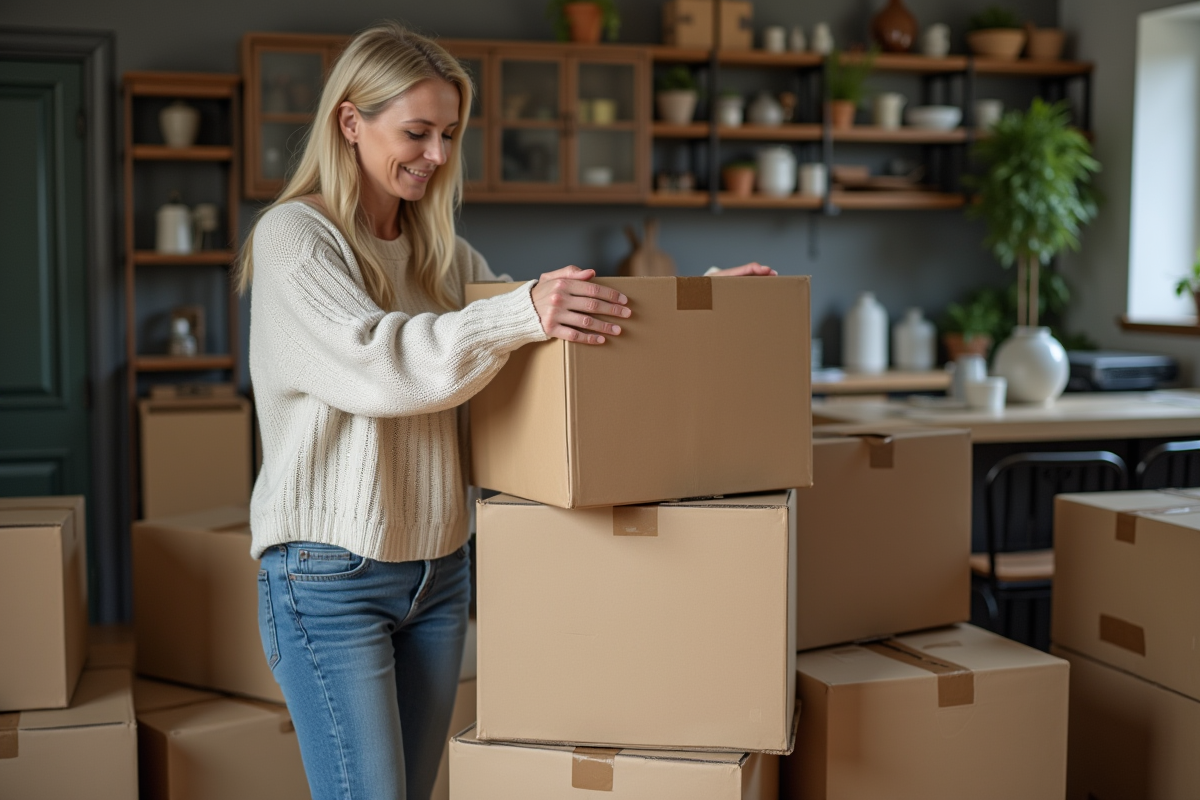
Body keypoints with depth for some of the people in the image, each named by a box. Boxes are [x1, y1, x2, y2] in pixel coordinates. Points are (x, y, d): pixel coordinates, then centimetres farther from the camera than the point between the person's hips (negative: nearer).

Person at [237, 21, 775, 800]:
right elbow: (370, 359, -24)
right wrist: (520, 314, -36)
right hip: (329, 573, -6)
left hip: (440, 566, 6)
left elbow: (563, 333, 17)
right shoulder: (294, 236, -8)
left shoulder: (445, 253, 11)